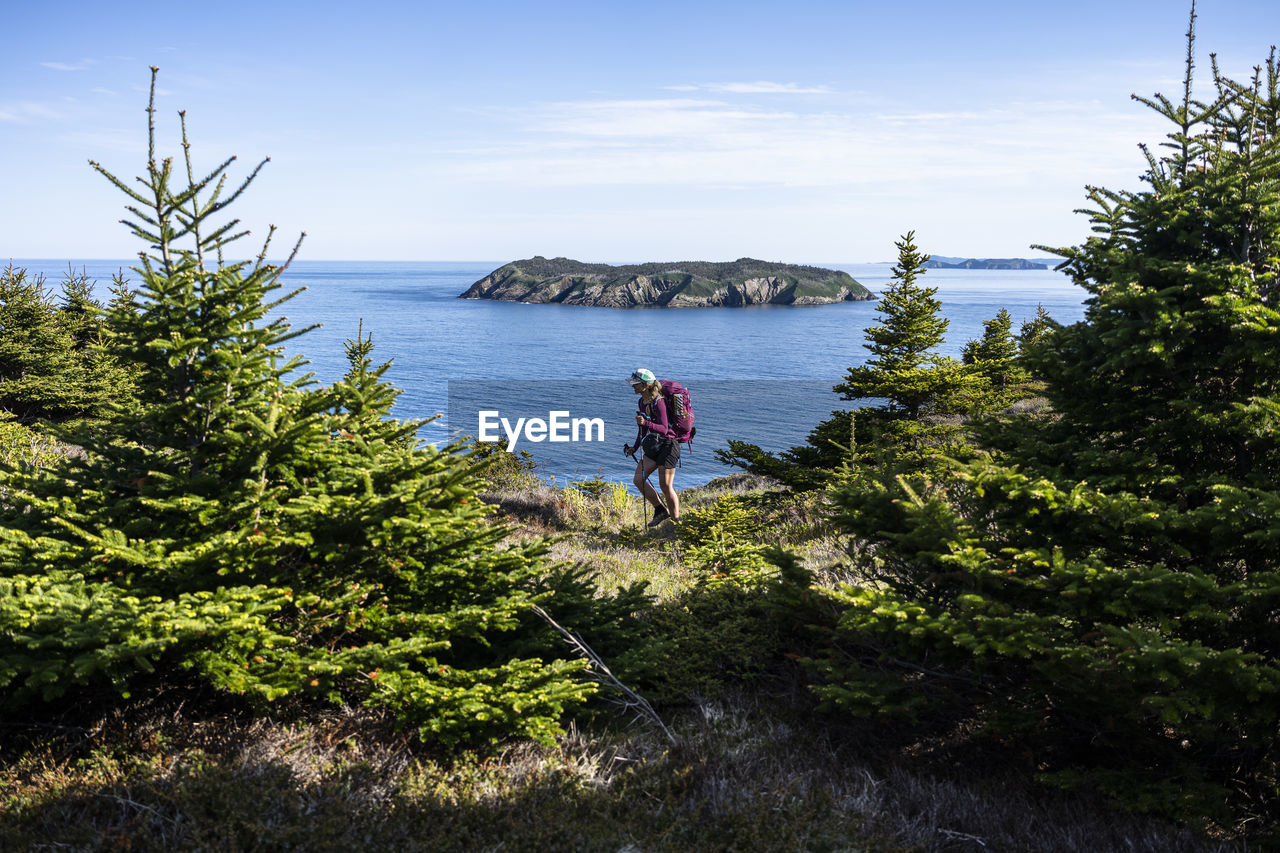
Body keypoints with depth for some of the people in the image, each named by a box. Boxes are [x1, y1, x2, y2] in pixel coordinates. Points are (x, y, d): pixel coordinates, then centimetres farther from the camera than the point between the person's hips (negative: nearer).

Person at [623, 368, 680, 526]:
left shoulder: (658, 402, -19)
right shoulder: (642, 402, 8)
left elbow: (664, 429, -26)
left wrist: (646, 423, -40)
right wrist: (635, 447, 13)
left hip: (668, 445, -9)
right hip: (653, 446, 9)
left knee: (666, 486, -7)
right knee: (638, 480, 3)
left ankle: (676, 521, 4)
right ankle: (661, 510, 16)